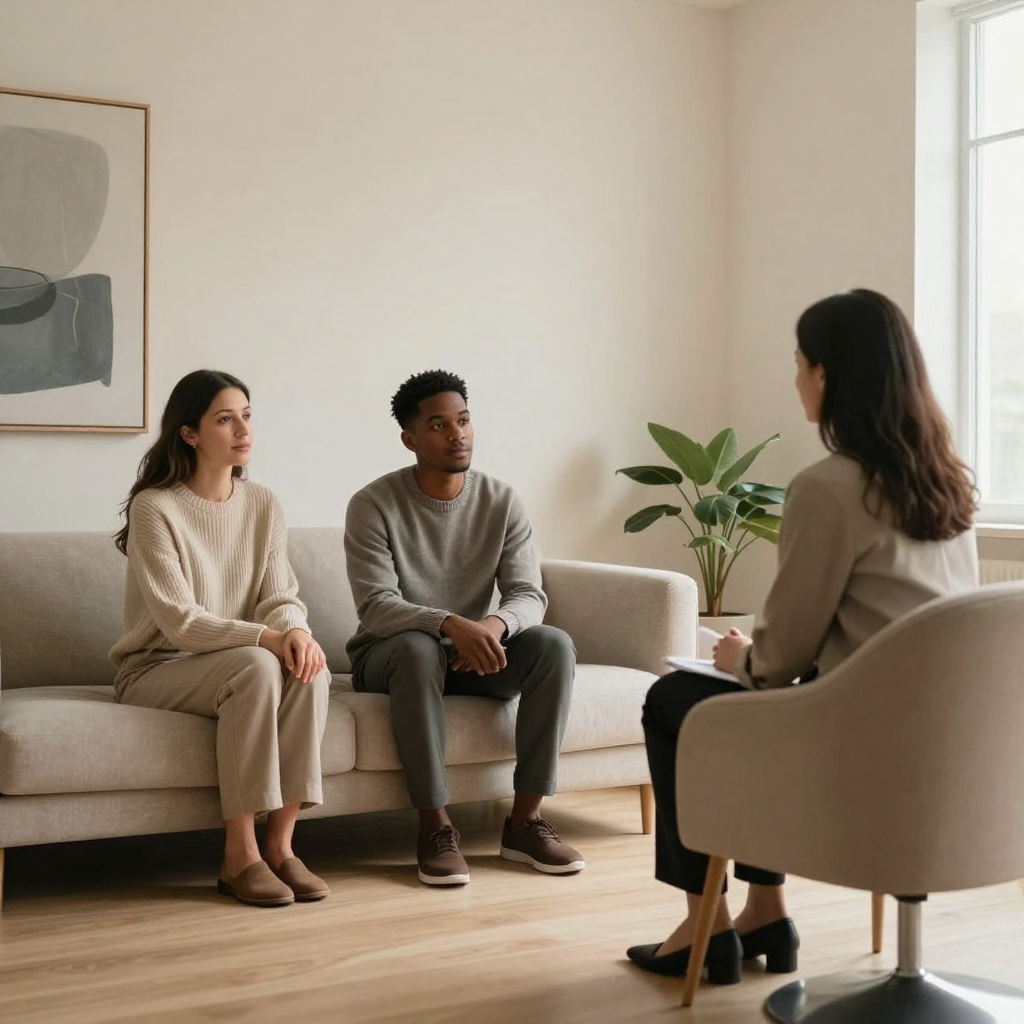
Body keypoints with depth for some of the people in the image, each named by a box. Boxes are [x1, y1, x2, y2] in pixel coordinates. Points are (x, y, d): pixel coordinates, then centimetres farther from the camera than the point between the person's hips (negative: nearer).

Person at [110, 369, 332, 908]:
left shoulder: (263, 505, 6)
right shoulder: (155, 508, -12)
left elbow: (280, 596, -1)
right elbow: (180, 621, -19)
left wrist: (295, 629, -25)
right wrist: (266, 637, -30)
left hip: (234, 663, 5)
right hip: (155, 670, -5)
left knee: (309, 667, -27)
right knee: (257, 667, -34)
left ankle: (279, 843, -21)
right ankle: (239, 857, -27)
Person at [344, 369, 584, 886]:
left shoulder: (502, 502, -2)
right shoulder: (373, 505, -12)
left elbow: (529, 596, -9)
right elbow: (376, 608, -22)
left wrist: (494, 625, -34)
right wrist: (451, 624, -40)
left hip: (472, 652, 4)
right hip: (388, 657, -3)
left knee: (554, 645, -24)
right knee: (419, 647, -38)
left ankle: (524, 819, -19)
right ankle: (434, 825, -29)